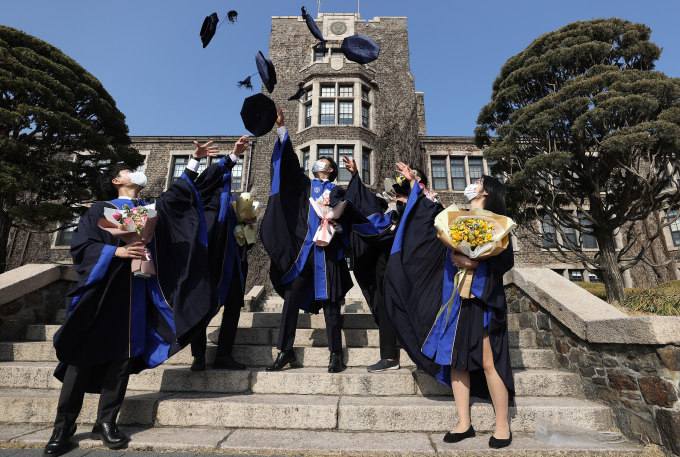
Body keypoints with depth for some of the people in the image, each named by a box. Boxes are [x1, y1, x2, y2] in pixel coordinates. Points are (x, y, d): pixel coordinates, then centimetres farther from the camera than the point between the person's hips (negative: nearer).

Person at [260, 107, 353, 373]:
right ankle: (285, 351, 12)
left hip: (327, 252, -2)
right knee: (291, 298, 1)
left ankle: (335, 355, 9)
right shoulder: (304, 184, 19)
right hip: (302, 249, 3)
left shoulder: (338, 191, 14)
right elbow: (289, 160, 10)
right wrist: (281, 127, 4)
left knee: (330, 303, 0)